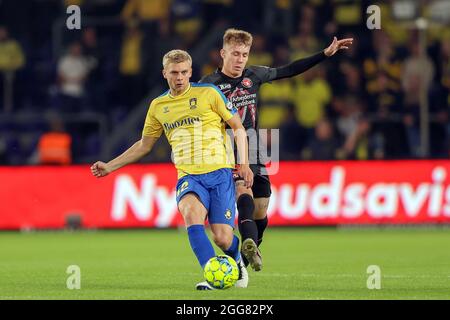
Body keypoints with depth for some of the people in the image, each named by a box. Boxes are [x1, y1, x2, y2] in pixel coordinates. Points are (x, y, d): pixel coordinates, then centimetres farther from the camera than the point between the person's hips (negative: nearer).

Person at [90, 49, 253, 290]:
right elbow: (144, 145, 26)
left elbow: (238, 127, 8)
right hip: (188, 176, 2)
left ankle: (238, 263, 28)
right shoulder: (158, 106, 13)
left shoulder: (208, 93, 3)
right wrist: (110, 166, 24)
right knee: (190, 212, -33)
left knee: (222, 239, -10)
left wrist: (244, 163, -3)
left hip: (220, 172, -2)